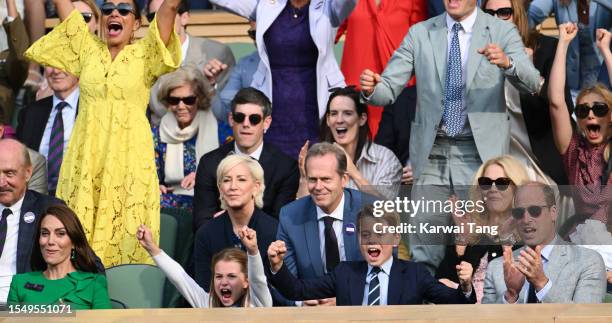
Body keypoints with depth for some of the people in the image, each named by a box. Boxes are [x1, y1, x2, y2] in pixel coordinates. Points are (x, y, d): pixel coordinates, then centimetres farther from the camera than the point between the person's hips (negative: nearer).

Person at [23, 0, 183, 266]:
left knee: (128, 238, -3)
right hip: (86, 157, 3)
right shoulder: (88, 50, 13)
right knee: (80, 235, 1)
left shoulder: (144, 54, 5)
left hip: (130, 158, -3)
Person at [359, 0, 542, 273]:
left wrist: (507, 63, -30)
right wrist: (371, 89, -21)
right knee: (424, 251, -1)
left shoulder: (502, 32, 2)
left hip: (480, 151, -1)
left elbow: (532, 84, -10)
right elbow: (389, 89, 2)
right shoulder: (420, 34, 7)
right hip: (431, 152, 2)